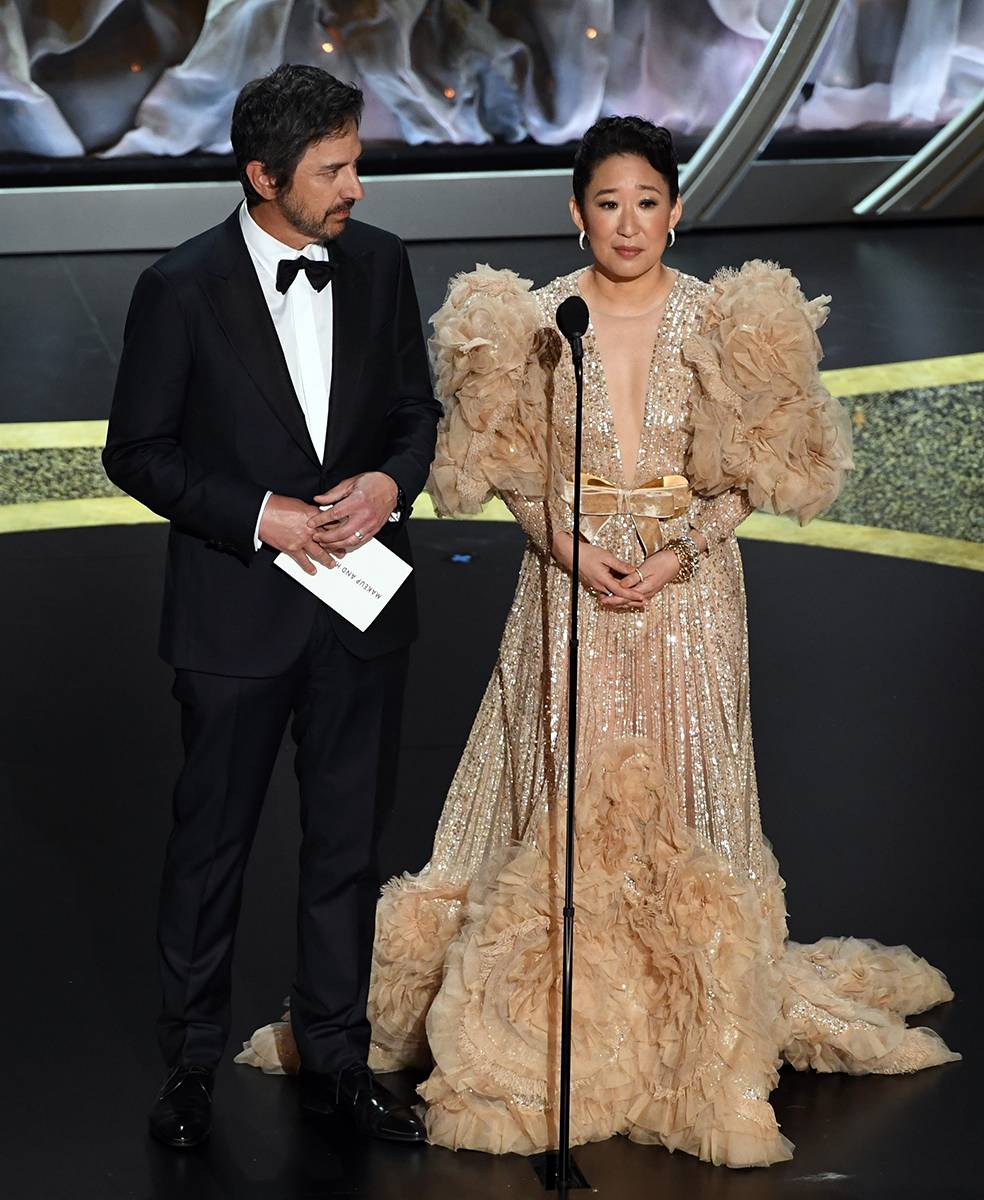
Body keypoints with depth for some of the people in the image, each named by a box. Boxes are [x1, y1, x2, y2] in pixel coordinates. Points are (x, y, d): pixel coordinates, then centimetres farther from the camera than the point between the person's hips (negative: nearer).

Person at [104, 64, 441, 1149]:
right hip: (236, 609, -4)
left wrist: (391, 482, -11)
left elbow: (416, 406, 10)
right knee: (211, 844, 9)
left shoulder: (379, 263, 0)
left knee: (348, 841, 13)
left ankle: (335, 1059, 27)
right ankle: (191, 1065, 23)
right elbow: (136, 451, -8)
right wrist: (262, 517, -17)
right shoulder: (182, 287, -13)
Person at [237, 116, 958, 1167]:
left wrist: (676, 557, -13)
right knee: (564, 797, 1)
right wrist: (576, 551, -12)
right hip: (569, 584, 0)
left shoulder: (719, 322, 0)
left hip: (687, 587, 0)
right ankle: (553, 1029, 10)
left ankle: (699, 1030, 10)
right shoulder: (538, 320, 0)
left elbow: (741, 477, 1)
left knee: (679, 796, 0)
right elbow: (516, 469, 3)